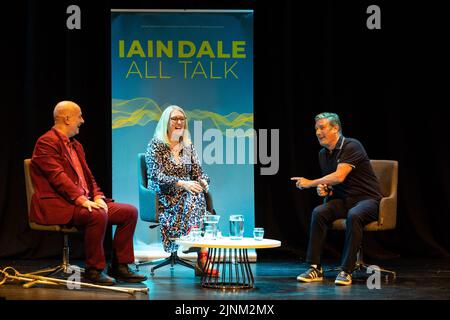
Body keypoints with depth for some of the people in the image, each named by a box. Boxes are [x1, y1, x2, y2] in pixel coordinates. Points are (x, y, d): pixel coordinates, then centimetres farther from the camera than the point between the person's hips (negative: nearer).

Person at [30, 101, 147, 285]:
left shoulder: (76, 145, 22)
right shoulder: (47, 143, -8)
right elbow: (58, 177, -19)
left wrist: (97, 197, -2)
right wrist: (82, 200, -27)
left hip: (85, 202, 10)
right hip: (57, 205, -10)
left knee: (130, 212, -2)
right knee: (97, 215, -36)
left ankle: (119, 266, 1)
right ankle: (94, 270, -23)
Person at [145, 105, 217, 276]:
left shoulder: (188, 146, 17)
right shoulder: (155, 145, -1)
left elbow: (198, 171, 15)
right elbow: (156, 175, -12)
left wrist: (203, 182, -10)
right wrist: (182, 184, -25)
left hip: (187, 194, 4)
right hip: (164, 197, -4)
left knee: (200, 195, -31)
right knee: (195, 198, -33)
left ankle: (203, 261, -42)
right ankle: (203, 257, -41)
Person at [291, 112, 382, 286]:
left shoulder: (352, 146, -14)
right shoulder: (323, 154, 10)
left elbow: (339, 176, -24)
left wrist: (310, 183, -15)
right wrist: (324, 190, -2)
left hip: (367, 199, -6)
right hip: (344, 199, 6)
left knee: (354, 216, -38)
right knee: (318, 212, -22)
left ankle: (346, 271, -32)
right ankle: (315, 268, -19)